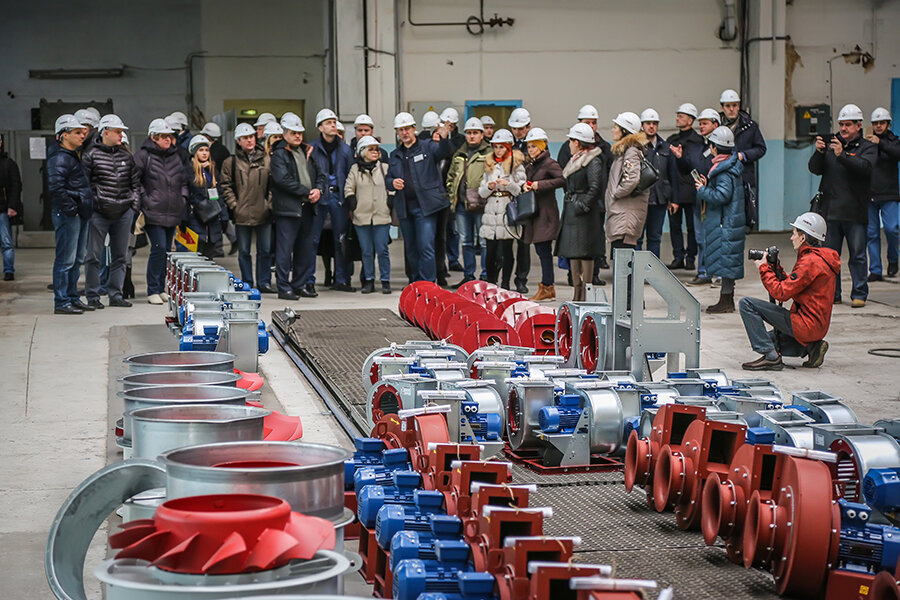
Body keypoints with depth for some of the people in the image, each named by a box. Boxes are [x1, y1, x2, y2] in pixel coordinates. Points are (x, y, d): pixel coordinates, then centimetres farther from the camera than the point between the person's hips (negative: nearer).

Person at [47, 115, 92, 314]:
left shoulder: (73, 156, 18)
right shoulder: (59, 158, -14)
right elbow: (55, 187, -24)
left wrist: (85, 210, 17)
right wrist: (71, 208, -19)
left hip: (80, 215, 10)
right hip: (67, 215, -10)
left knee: (77, 259, 15)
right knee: (66, 259, -7)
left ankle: (72, 297, 22)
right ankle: (61, 302, -4)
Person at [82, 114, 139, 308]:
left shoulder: (126, 156, 12)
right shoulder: (91, 154, -3)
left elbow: (135, 183, 17)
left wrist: (135, 204, 9)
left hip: (124, 213, 5)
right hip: (99, 212, -5)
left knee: (120, 256, 8)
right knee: (94, 256, -2)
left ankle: (116, 294, 16)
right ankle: (92, 296, 5)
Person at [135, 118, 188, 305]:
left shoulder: (176, 156, 14)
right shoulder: (143, 156, -4)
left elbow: (183, 181, 23)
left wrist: (183, 197, 11)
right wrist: (144, 198, -10)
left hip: (173, 212, 6)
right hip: (153, 212, -6)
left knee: (167, 249, 9)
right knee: (159, 248, -12)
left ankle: (161, 288, 19)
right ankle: (153, 291, -5)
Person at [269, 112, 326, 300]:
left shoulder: (308, 152, 17)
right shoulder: (279, 154, -4)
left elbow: (321, 174, 17)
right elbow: (283, 180, -16)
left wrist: (319, 189, -5)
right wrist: (307, 192, -14)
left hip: (307, 207, 7)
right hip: (287, 208, -7)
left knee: (304, 249, 11)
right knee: (285, 248, -6)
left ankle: (300, 284, 20)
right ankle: (283, 287, -2)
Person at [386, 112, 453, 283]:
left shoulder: (427, 146, 1)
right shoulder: (395, 155, 17)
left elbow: (444, 152, -18)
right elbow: (388, 178, 23)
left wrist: (444, 139, -40)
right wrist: (392, 182, -1)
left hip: (425, 205, -5)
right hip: (404, 207, 5)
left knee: (426, 247, -11)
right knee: (411, 248, 13)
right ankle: (415, 282, 24)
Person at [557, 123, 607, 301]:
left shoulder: (594, 161, -12)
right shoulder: (576, 160, 17)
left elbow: (596, 188, -20)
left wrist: (582, 206, -19)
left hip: (585, 214, -10)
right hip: (572, 212, 10)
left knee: (585, 253, -7)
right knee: (572, 253, 11)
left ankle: (586, 295, -4)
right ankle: (578, 294, 17)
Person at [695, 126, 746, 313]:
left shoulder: (724, 170, -18)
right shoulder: (731, 164, 13)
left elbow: (722, 196, -25)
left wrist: (703, 190, -12)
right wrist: (707, 185, 12)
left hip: (725, 224, -10)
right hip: (729, 221, 10)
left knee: (725, 258, -6)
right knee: (728, 262, 14)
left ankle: (726, 301, -4)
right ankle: (728, 300, 20)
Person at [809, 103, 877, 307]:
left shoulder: (868, 147, 3)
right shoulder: (831, 143, 11)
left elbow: (865, 167, -17)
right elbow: (815, 169, 3)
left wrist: (842, 155, -30)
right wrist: (819, 152, -17)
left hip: (855, 211, -3)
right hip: (830, 210, 3)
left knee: (857, 256, 0)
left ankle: (859, 295, 8)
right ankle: (832, 294, 13)